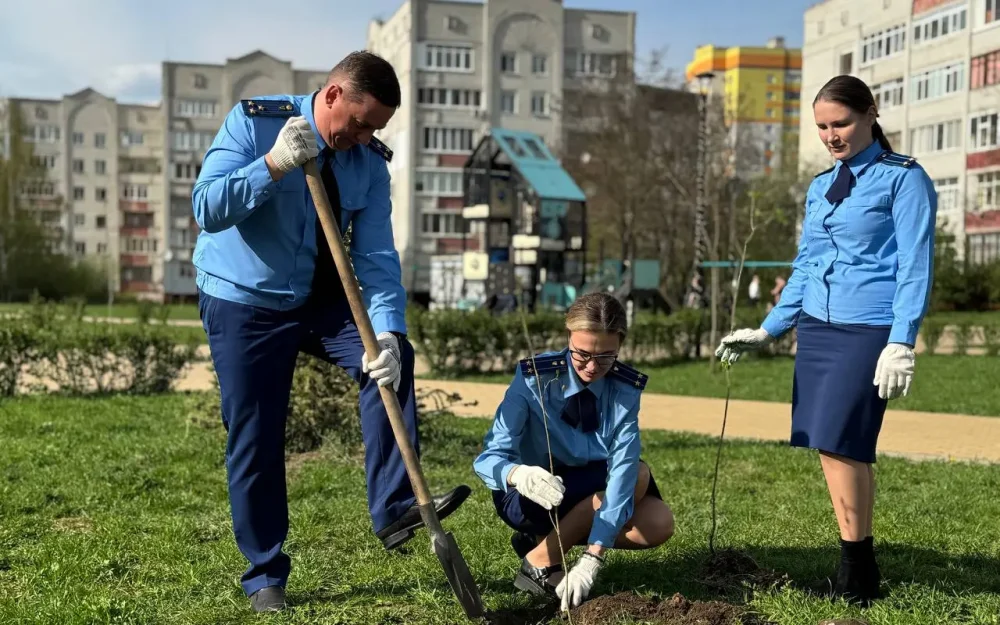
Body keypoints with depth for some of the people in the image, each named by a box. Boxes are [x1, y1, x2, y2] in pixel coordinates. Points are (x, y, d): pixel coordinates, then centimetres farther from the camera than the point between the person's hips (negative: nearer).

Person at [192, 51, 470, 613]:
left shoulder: (370, 162, -7)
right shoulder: (254, 122, -16)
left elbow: (376, 257, -13)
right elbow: (207, 208, -24)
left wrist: (386, 331, -29)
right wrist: (274, 165, -37)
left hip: (321, 301, 4)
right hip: (244, 303, -3)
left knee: (392, 356, -21)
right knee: (255, 440, -1)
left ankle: (395, 507, -16)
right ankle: (265, 575, 14)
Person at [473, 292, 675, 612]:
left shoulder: (627, 389, -16)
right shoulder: (534, 379, -23)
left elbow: (621, 469, -27)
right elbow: (489, 457, -29)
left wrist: (592, 559, -37)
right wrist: (520, 475, -54)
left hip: (590, 491, 5)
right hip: (526, 497, -4)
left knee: (659, 524, -19)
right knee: (639, 477, -25)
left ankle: (545, 538, -4)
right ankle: (540, 561, -15)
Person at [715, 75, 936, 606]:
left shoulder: (904, 179, -3)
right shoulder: (819, 187, 15)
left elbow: (914, 266, -8)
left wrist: (901, 344, -16)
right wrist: (767, 330, 15)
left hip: (869, 329, -7)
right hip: (817, 327, 7)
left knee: (838, 444, -13)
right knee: (831, 448, 5)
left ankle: (858, 575, 0)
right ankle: (858, 567, 15)